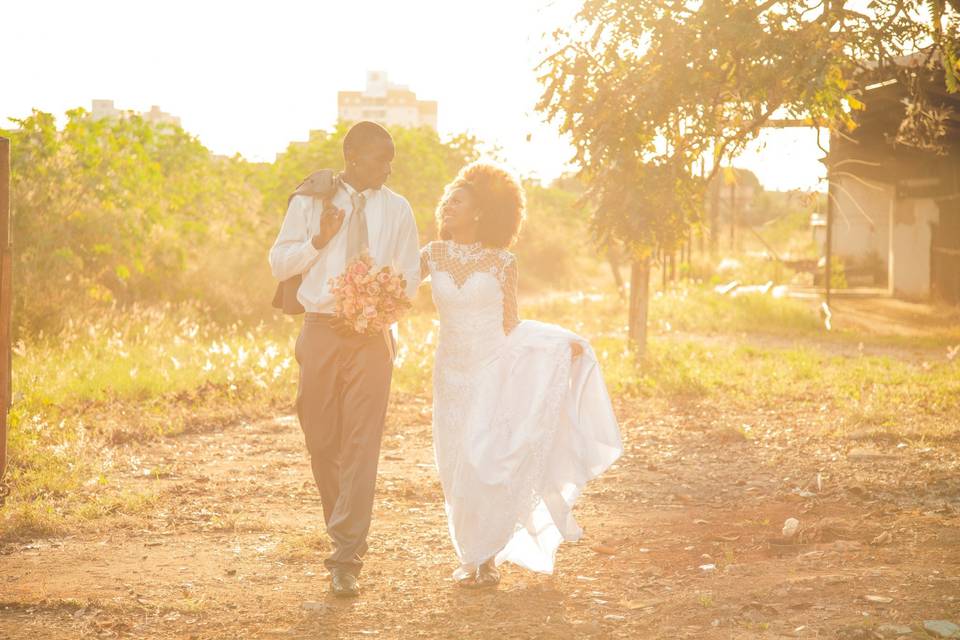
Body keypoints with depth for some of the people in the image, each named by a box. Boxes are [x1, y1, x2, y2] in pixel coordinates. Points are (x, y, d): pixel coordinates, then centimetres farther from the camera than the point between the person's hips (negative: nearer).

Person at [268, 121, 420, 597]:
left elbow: (410, 278, 11)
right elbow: (278, 264, 3)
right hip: (320, 330, 1)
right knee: (322, 443, 8)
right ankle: (345, 534, 30)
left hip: (370, 336, 0)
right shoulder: (311, 201, 2)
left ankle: (345, 559, -9)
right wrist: (319, 240, -13)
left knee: (361, 446, -9)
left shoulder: (396, 209, 5)